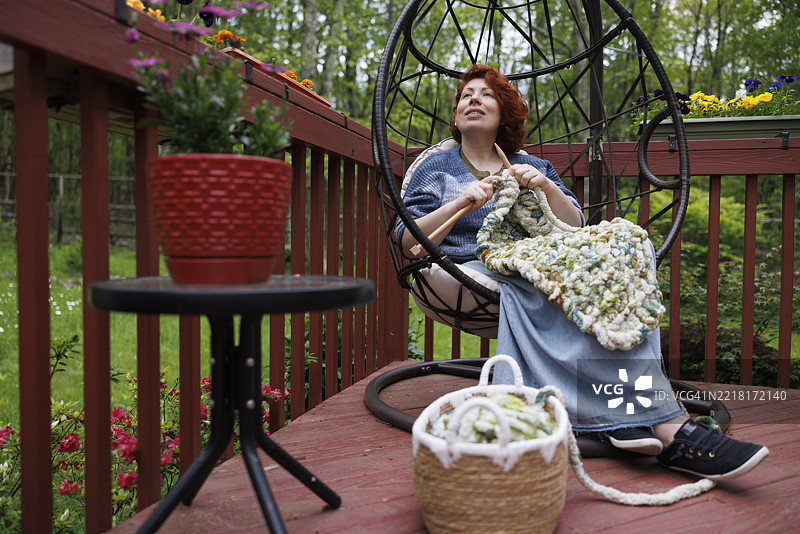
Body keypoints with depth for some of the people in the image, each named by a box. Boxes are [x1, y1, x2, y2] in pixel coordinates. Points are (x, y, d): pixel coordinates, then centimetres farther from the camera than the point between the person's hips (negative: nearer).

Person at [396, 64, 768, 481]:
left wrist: (546, 187, -5)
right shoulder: (435, 169, 20)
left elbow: (574, 229, 12)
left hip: (537, 270, 3)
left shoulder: (534, 167, 26)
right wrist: (460, 203, -8)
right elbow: (409, 243, 5)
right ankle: (667, 426, -39)